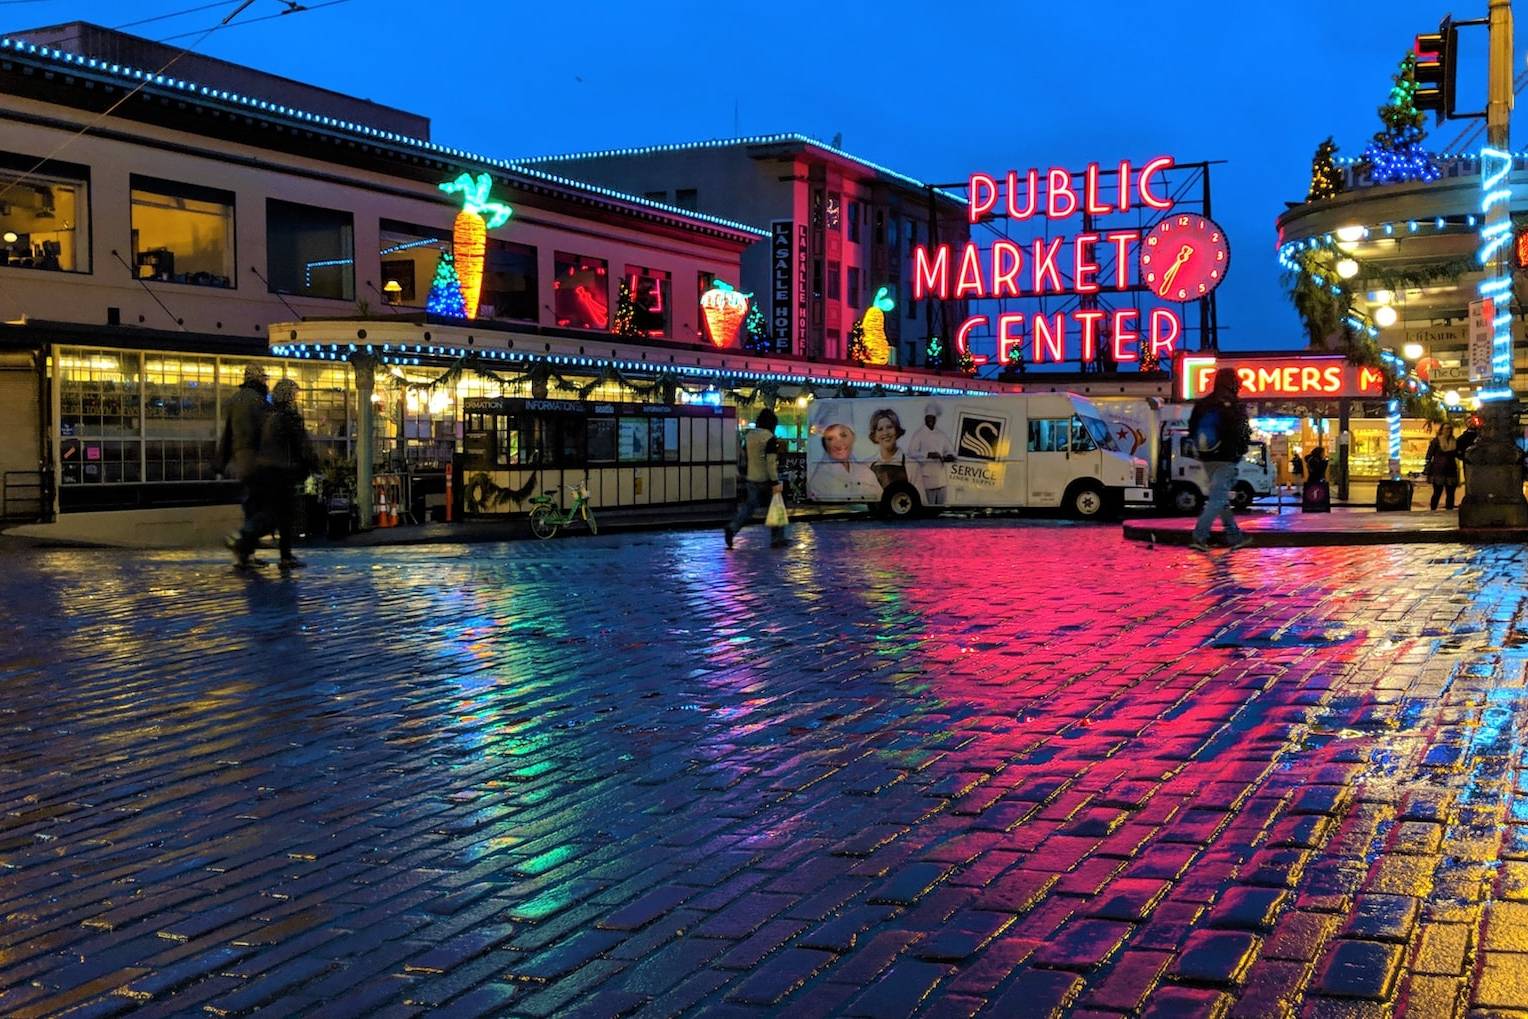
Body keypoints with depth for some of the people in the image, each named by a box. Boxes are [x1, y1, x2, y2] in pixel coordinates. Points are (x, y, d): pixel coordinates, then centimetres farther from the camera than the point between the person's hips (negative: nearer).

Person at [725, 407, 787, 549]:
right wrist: (775, 482, -19)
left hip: (751, 479, 6)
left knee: (749, 506, 11)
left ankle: (732, 528, -10)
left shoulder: (748, 436, 7)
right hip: (766, 480, -6)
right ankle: (777, 540, 11)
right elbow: (771, 462, -20)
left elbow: (744, 458, 15)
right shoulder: (770, 439, -15)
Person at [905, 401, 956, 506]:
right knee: (929, 505, -8)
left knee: (941, 504, 9)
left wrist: (949, 456, -8)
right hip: (928, 475, -6)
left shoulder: (942, 435, 14)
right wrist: (928, 455, -25)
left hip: (941, 475, 6)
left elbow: (950, 450, 17)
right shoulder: (919, 434, -3)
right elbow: (911, 453, -12)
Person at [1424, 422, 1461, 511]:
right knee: (1437, 493, 0)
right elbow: (1429, 456, -4)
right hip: (1438, 472, -4)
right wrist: (1427, 472, -9)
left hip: (1451, 471, 4)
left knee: (1450, 494, 5)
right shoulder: (1436, 441, -2)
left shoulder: (1455, 442, 10)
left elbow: (1458, 455, 19)